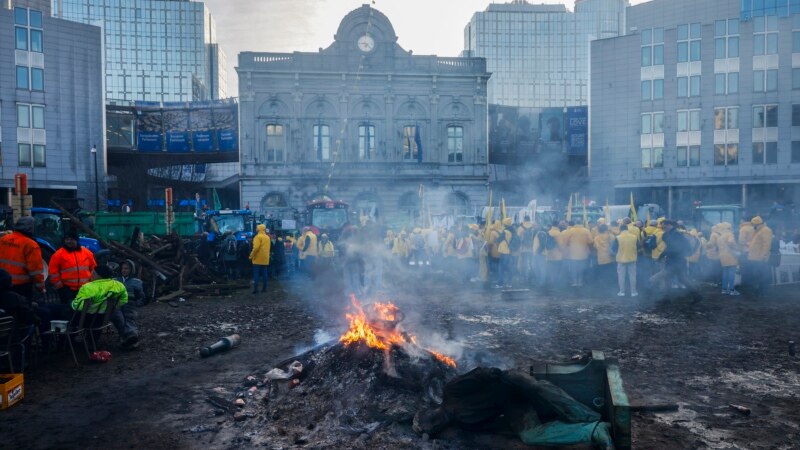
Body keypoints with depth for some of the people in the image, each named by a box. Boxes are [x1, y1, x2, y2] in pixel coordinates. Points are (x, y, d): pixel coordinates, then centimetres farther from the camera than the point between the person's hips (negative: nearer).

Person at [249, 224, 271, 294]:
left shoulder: (258, 237, -12)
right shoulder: (267, 237, 11)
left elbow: (256, 248, -20)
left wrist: (251, 256, -11)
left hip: (258, 259, -6)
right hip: (265, 259, 6)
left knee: (256, 274, -3)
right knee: (264, 274, 9)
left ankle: (255, 289, -7)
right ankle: (264, 288, 10)